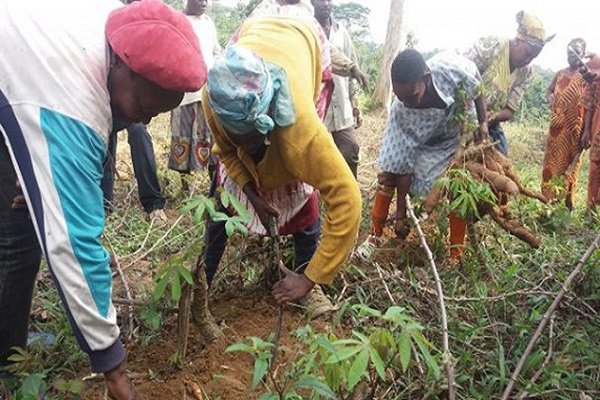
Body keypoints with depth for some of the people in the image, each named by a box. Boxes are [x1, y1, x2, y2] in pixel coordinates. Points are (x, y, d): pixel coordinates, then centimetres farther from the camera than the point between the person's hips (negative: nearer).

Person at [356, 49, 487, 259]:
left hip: (451, 136, 0)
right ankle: (375, 235, 6)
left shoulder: (453, 68, -41)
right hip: (415, 134, 0)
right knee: (388, 174, -9)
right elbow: (403, 165, -29)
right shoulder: (401, 110, -36)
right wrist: (401, 213, -25)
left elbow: (476, 79, -13)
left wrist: (483, 122, -14)